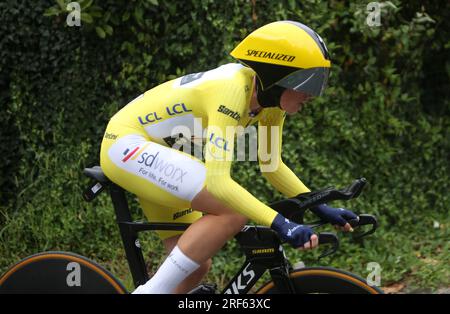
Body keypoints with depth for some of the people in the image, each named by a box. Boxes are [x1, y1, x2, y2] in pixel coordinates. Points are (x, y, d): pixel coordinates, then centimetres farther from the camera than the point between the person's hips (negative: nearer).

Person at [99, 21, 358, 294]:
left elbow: (272, 164, 10)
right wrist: (281, 224, -42)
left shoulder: (271, 98, -3)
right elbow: (218, 180, -36)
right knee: (233, 211, -24)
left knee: (196, 266, 6)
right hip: (127, 146, -9)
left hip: (154, 152, 9)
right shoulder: (232, 90, -29)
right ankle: (151, 291, -18)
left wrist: (319, 208, 0)